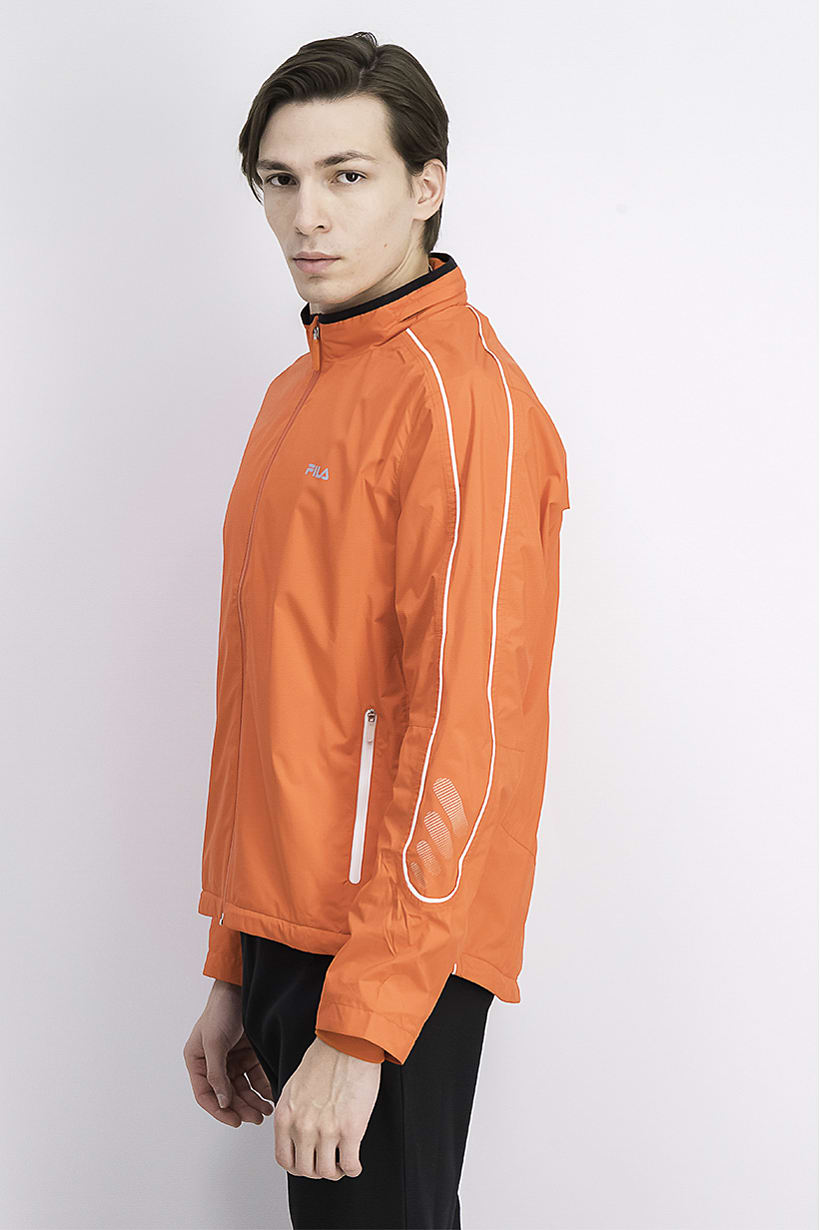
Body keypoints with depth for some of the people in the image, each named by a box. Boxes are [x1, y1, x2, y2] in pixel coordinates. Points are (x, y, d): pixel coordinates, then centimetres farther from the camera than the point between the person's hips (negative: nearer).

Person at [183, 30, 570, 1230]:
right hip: (289, 931, 8)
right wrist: (233, 971, 15)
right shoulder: (296, 394, 14)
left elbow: (466, 730, -19)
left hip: (392, 958, -8)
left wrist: (360, 1027, -20)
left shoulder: (461, 392, -13)